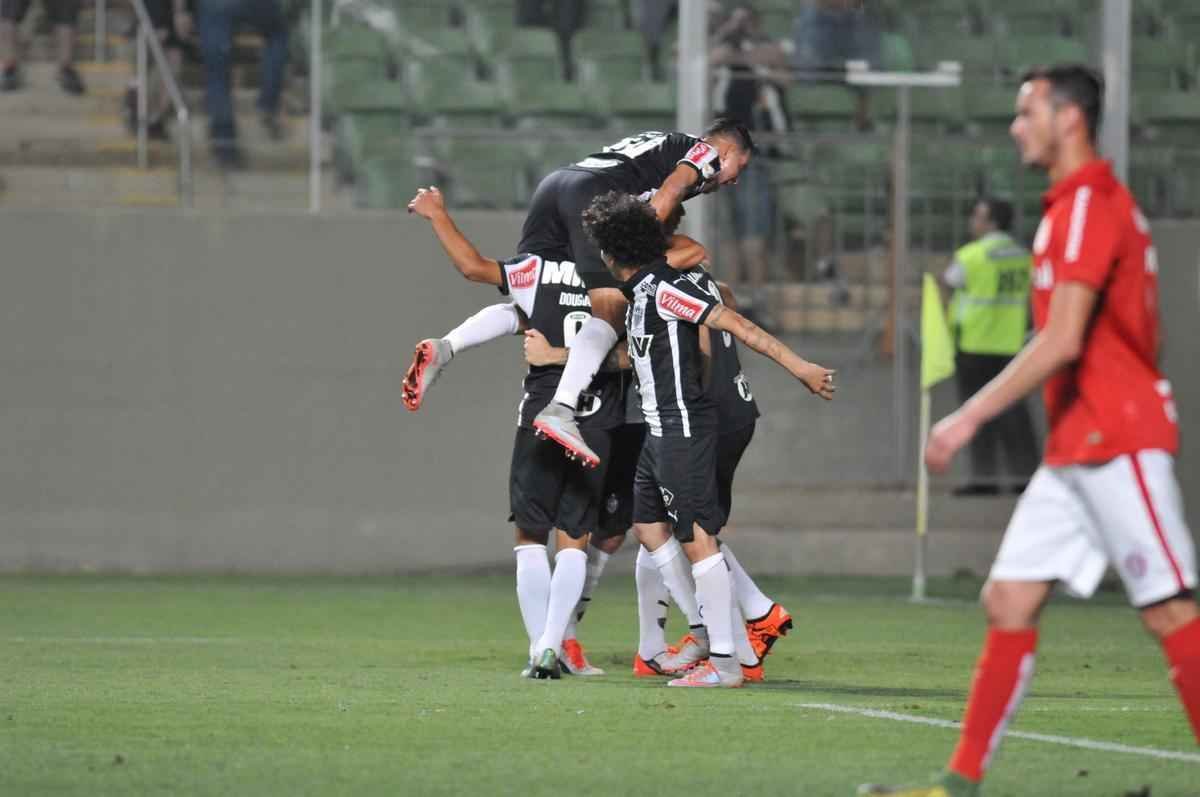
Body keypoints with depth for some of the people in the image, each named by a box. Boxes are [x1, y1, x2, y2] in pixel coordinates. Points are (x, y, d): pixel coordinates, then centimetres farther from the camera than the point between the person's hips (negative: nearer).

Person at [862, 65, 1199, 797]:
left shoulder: (1091, 204, -14)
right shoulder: (1074, 206, 17)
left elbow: (1062, 340, -22)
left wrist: (971, 417, -20)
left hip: (1117, 442, -10)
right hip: (1075, 450, 10)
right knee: (1009, 601, 6)